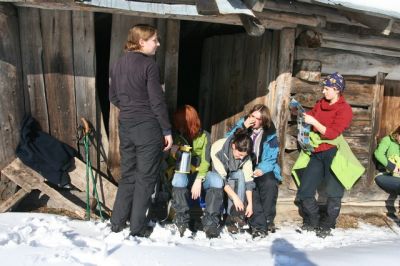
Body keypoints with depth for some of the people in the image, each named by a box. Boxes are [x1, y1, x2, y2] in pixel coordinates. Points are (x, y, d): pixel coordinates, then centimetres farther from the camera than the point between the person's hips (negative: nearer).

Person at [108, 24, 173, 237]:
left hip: (125, 126, 7)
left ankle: (117, 223, 23)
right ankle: (138, 227, 13)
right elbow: (157, 101, -13)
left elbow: (113, 98, 15)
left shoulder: (118, 65, 10)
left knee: (128, 176, 17)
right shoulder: (148, 65, -12)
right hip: (148, 128, -6)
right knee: (146, 178, 5)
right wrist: (167, 130, -8)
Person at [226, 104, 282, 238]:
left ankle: (267, 220, -13)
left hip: (262, 170, 1)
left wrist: (262, 169, -19)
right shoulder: (241, 125, 5)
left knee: (270, 183, -30)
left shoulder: (270, 134, 5)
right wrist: (242, 127, -18)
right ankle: (258, 223, -27)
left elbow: (272, 157, 0)